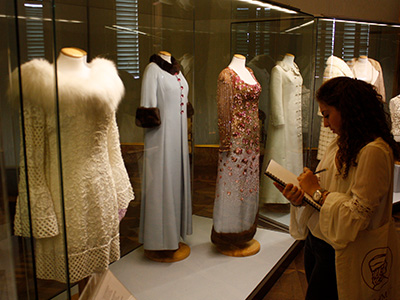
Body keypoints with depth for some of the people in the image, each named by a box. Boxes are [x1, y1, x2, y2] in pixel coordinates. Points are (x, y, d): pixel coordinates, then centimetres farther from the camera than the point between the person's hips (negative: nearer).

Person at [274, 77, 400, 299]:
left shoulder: (374, 151, -21)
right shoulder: (340, 145, 6)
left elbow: (357, 213, -23)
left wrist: (317, 191, -15)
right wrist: (301, 197, -8)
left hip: (342, 257, -8)